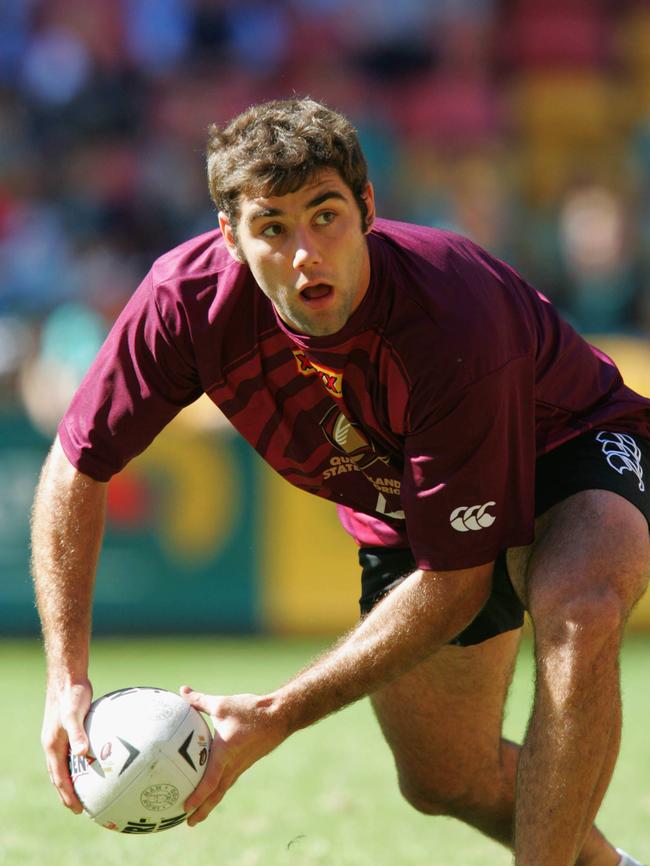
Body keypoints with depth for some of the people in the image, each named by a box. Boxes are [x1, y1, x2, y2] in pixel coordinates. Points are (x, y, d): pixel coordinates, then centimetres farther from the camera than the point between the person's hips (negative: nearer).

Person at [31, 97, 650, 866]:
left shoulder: (454, 325, -40)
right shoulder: (188, 299, -28)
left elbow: (453, 582, -33)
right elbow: (77, 466, -14)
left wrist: (277, 717, -32)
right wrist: (67, 678, -23)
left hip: (566, 453, -5)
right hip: (397, 506, 6)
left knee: (576, 616, -39)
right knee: (444, 781, 14)